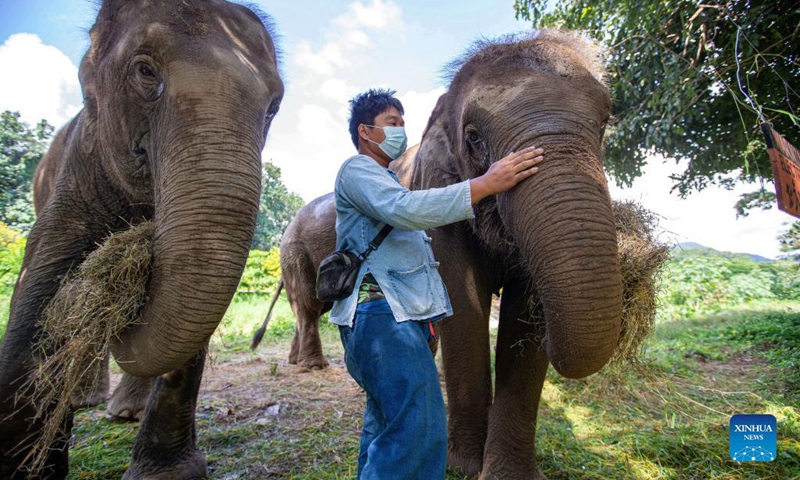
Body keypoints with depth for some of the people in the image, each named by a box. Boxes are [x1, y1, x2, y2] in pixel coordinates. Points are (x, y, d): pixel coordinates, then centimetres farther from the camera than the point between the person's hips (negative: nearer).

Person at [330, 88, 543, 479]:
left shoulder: (384, 179, 30)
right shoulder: (356, 170, -3)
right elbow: (405, 209, -23)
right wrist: (486, 184, -23)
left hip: (400, 315, 11)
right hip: (381, 312, -11)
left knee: (387, 425, 15)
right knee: (420, 428, -18)